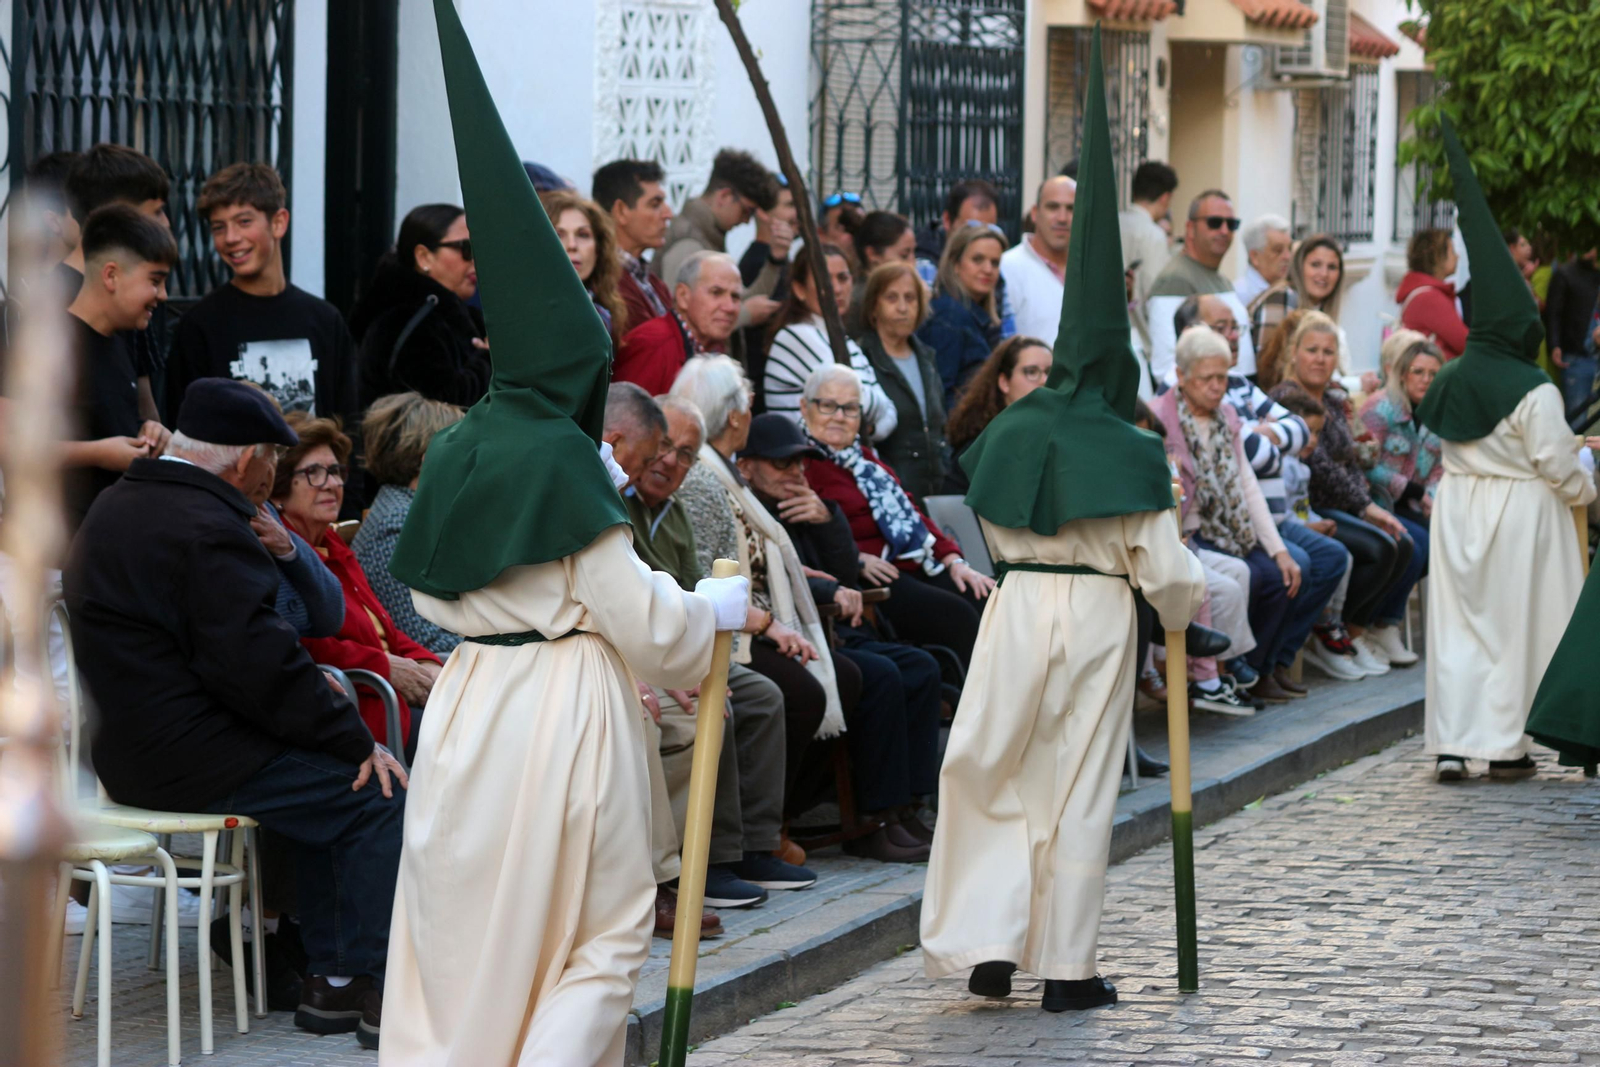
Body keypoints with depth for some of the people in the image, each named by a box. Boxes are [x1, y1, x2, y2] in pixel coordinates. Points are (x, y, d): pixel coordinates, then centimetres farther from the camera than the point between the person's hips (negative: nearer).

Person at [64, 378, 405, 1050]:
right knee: (379, 796, -9)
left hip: (127, 744, 11)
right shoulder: (206, 528, -19)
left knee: (330, 784, 20)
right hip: (185, 757, -11)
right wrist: (358, 742, -15)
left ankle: (331, 977, 18)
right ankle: (378, 990, -3)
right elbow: (258, 662, -23)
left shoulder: (117, 506, 13)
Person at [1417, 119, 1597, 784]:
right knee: (1516, 624, 5)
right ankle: (1504, 745, 8)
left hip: (1458, 505, 5)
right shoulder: (1533, 392, -16)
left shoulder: (1449, 381, 1)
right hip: (1521, 509, -5)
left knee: (1457, 622, 7)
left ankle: (1450, 743, 0)